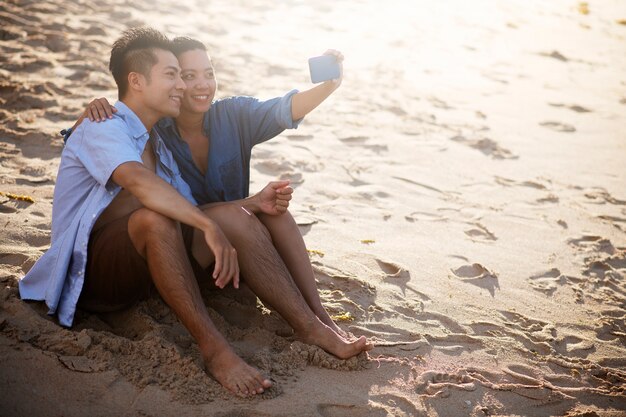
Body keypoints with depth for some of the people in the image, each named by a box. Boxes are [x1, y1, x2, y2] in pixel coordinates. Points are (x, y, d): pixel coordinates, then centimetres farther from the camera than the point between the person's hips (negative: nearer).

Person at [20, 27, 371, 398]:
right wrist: (210, 226, -40)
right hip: (92, 274, -8)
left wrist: (252, 202, -2)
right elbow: (138, 181, -33)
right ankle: (214, 349, -36)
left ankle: (312, 328, -14)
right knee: (153, 215, -37)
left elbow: (191, 209, 12)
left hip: (140, 268, 8)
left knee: (236, 217, -9)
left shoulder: (156, 144, 17)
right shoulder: (104, 127, -12)